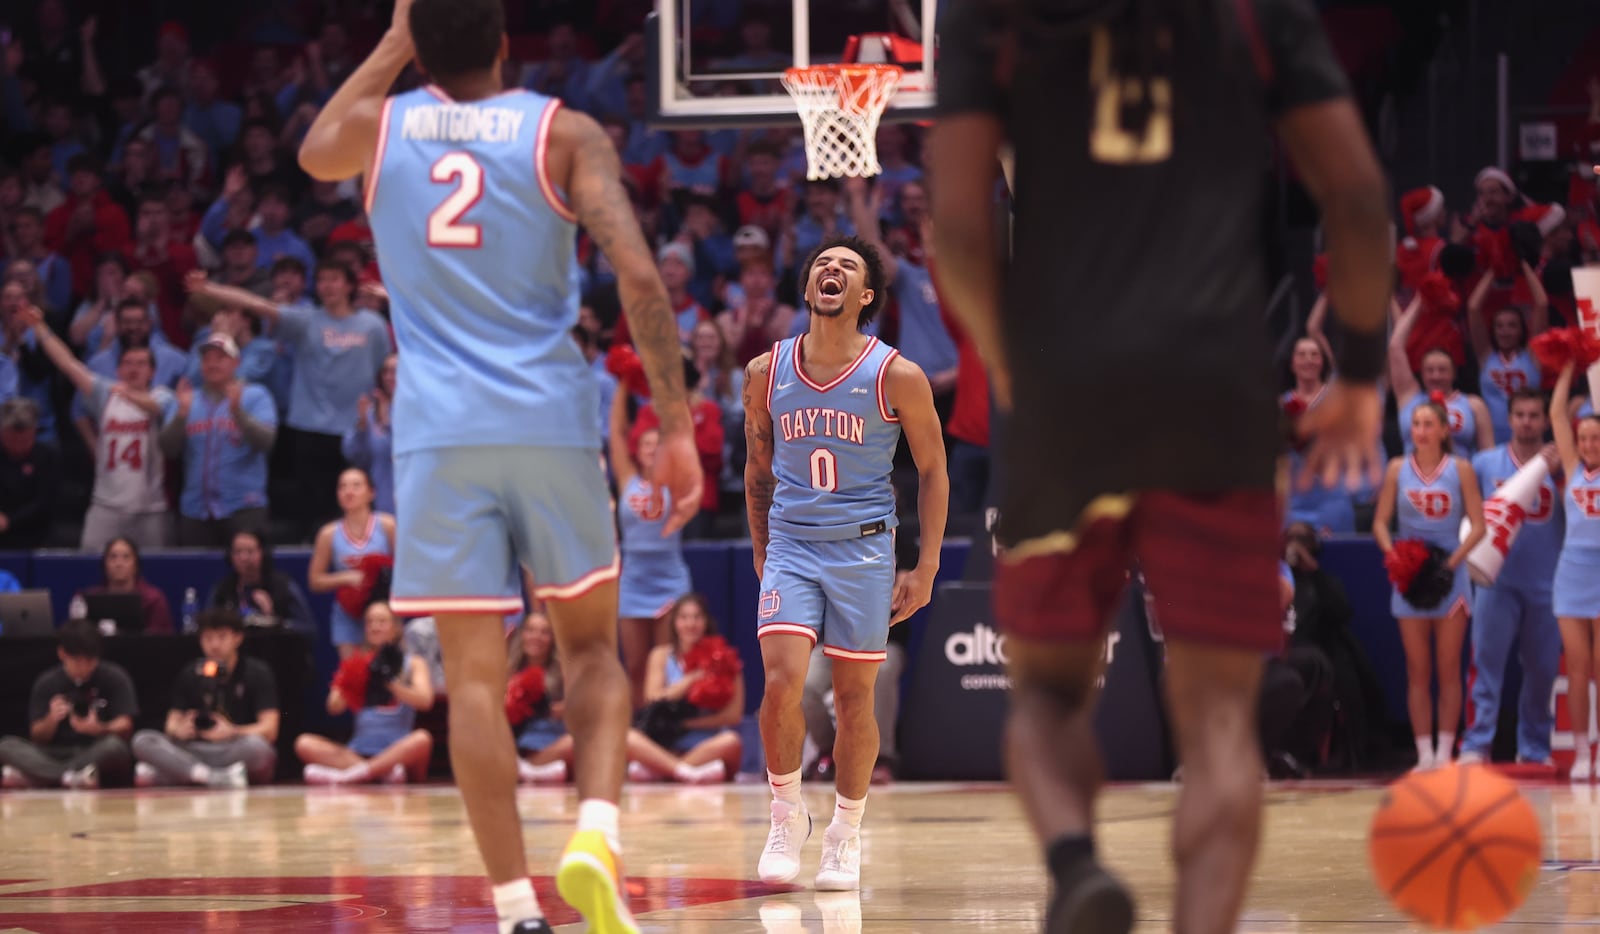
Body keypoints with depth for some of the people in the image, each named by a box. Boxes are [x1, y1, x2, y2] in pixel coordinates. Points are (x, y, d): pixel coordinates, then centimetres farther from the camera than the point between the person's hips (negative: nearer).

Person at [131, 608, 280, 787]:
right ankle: (214, 777, -37)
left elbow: (269, 730, -10)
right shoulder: (190, 674, 9)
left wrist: (232, 733, -28)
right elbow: (172, 724, 6)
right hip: (197, 754, 3)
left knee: (255, 746, -38)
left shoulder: (257, 673, -1)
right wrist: (179, 731, -19)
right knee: (142, 740, -19)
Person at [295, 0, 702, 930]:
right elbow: (639, 275, -9)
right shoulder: (565, 134, 3)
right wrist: (677, 425, -7)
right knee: (592, 648, 15)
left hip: (440, 432, 0)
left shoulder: (380, 126, 8)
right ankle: (597, 835, -9)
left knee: (475, 676, 0)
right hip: (551, 420, 0)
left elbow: (314, 154, 34)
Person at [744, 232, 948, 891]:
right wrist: (761, 555, 15)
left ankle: (847, 835, 21)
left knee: (855, 698, 4)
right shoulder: (767, 373, 1)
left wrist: (926, 569, -4)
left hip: (863, 547, -1)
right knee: (783, 681, -15)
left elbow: (933, 470, 0)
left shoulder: (897, 377, -7)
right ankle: (786, 816, 4)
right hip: (790, 544, 1)